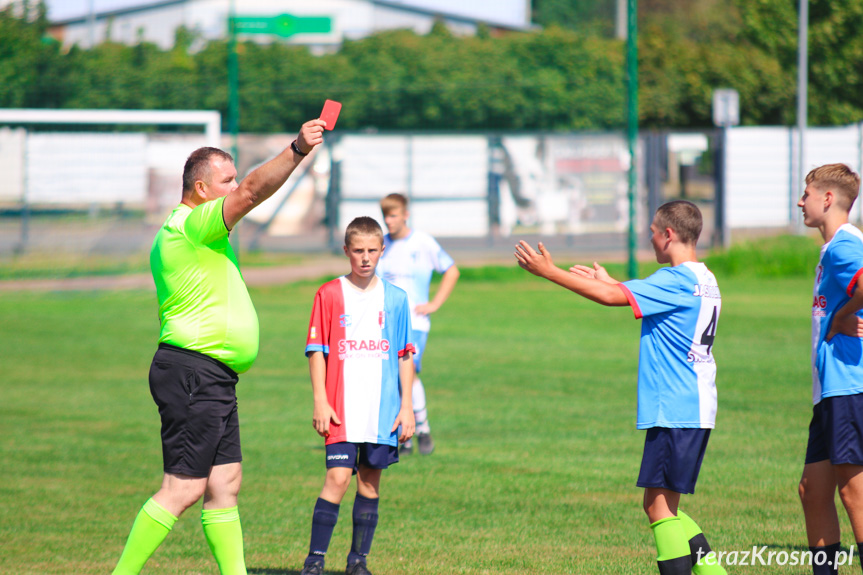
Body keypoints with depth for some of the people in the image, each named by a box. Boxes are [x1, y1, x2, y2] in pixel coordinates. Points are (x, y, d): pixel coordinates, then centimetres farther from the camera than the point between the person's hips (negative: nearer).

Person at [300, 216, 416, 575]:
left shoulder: (395, 298, 8)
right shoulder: (329, 295, 2)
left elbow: (405, 356, 10)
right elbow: (316, 350, 1)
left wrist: (406, 406, 5)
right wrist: (320, 402, -6)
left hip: (384, 410, 3)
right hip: (342, 409, -2)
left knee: (370, 480, 6)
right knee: (338, 477, -13)